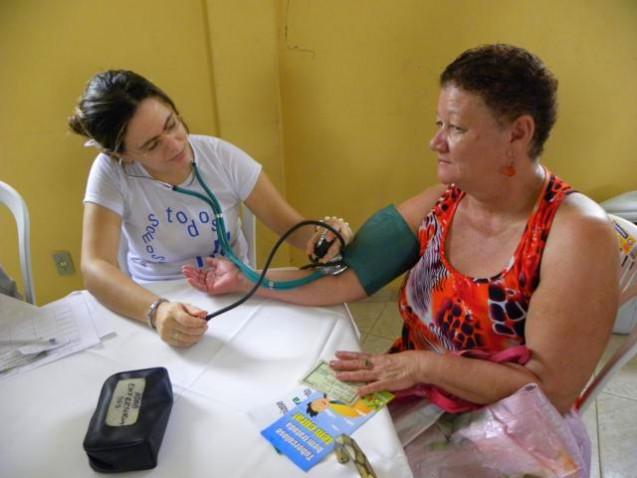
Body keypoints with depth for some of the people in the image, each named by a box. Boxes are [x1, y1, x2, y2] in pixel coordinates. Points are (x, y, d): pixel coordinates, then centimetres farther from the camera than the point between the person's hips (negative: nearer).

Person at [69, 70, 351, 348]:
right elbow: (95, 269, -21)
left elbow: (289, 225, -7)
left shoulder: (222, 156, -11)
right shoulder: (111, 173, -13)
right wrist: (156, 311, -39)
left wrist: (320, 238, -30)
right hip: (156, 303, 1)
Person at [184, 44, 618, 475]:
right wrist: (246, 282, -6)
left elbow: (551, 391, -22)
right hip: (411, 401, 5)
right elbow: (343, 279, -6)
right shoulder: (440, 205, -6)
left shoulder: (577, 235, -22)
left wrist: (422, 364, -23)